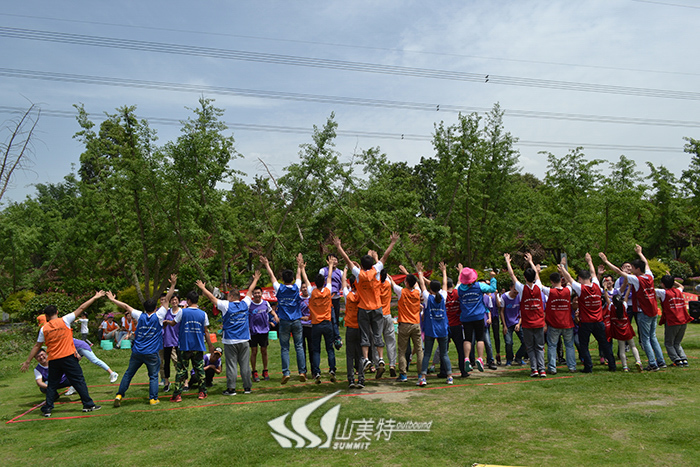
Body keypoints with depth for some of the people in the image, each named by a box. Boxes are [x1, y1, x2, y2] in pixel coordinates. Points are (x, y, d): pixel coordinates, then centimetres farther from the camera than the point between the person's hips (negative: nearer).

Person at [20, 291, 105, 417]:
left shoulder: (44, 328, 4)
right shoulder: (64, 321, -3)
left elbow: (37, 346, 7)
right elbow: (81, 308, -2)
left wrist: (28, 361, 16)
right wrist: (95, 297, 3)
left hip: (53, 360, 3)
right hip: (68, 357, -3)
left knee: (52, 385, 15)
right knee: (79, 381, 2)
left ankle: (47, 409, 14)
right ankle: (88, 404, 3)